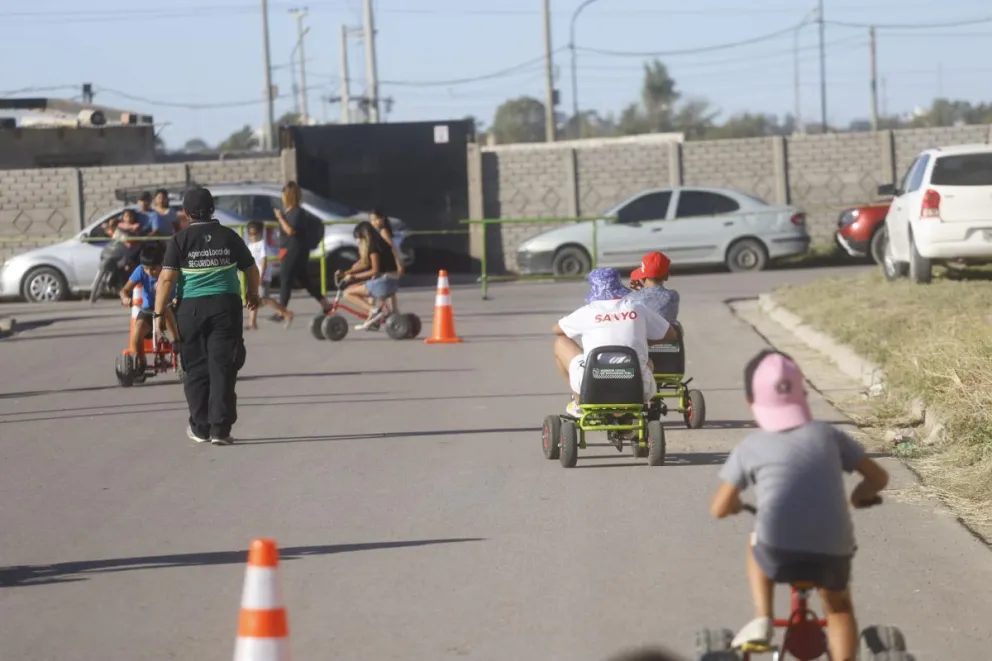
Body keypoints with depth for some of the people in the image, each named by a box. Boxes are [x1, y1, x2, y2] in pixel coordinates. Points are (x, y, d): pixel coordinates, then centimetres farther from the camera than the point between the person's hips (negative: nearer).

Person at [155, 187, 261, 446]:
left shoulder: (179, 240, -2)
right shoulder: (229, 237, 5)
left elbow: (167, 278, -9)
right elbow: (252, 271, 14)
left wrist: (159, 313, -5)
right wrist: (252, 294, 33)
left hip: (191, 308, -1)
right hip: (226, 305, 1)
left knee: (196, 369, 10)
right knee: (222, 367, 2)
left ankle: (200, 428, 15)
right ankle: (220, 429, -2)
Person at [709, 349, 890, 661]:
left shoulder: (750, 447, 14)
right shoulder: (826, 434, 17)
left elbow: (720, 509, 16)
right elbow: (878, 477, 21)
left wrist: (738, 505, 39)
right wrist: (858, 497, 42)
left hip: (779, 553, -1)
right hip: (833, 552, 1)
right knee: (838, 605, 30)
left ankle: (762, 620, 21)